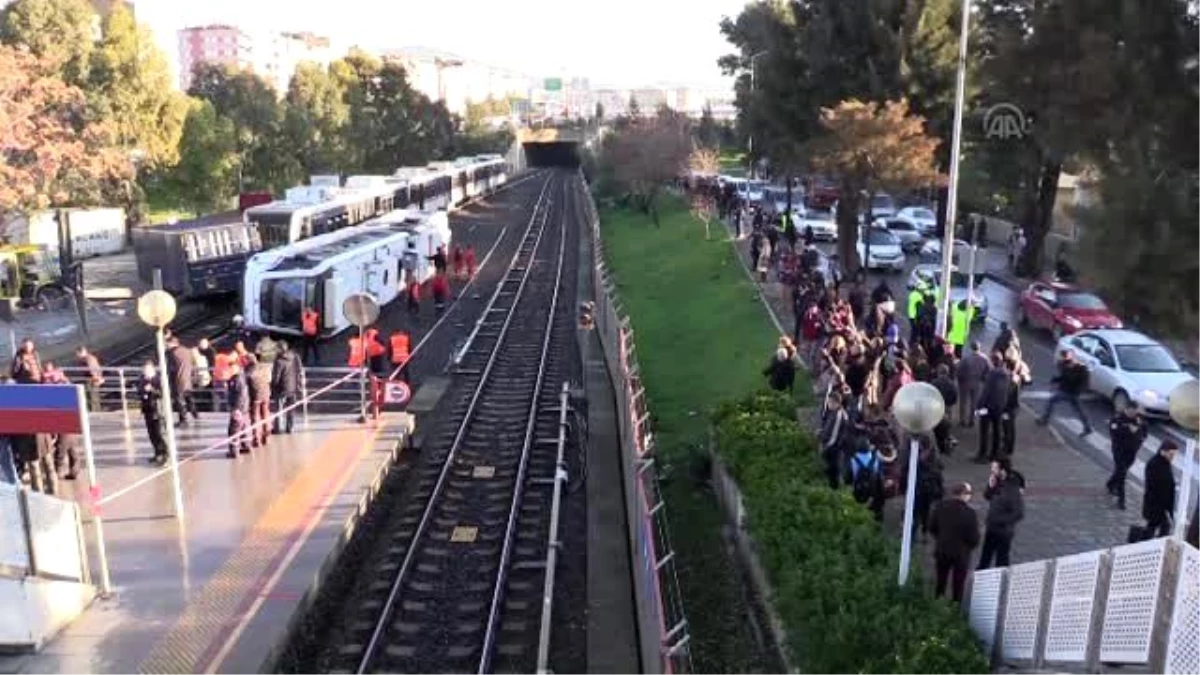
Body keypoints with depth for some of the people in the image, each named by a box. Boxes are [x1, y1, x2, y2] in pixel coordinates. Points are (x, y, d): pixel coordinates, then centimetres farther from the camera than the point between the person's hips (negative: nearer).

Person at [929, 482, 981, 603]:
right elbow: (974, 538, -18)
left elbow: (932, 527, 1)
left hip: (942, 550, 4)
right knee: (958, 586, 12)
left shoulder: (941, 506, -9)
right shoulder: (970, 513, -23)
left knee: (940, 582, 21)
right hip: (961, 553, -4)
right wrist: (968, 546, 4)